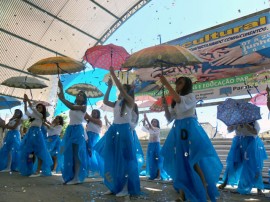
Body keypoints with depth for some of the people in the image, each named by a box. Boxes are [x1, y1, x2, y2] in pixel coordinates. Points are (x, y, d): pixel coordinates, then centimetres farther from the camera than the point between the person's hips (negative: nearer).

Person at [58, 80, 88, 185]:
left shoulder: (83, 107, -5)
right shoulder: (73, 105, 15)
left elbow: (72, 107, -20)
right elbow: (64, 99, 3)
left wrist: (62, 99, -20)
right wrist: (61, 88, -7)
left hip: (78, 130, -7)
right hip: (69, 130, 7)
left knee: (76, 154, -7)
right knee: (69, 154, 8)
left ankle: (77, 178, -4)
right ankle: (70, 176, 16)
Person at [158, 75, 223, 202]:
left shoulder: (191, 96, -2)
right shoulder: (175, 102, 20)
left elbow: (179, 100, -24)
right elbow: (170, 118, 14)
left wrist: (166, 84, -24)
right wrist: (165, 105, -1)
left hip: (189, 130, -7)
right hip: (178, 132, 7)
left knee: (194, 162, -9)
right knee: (179, 162, 5)